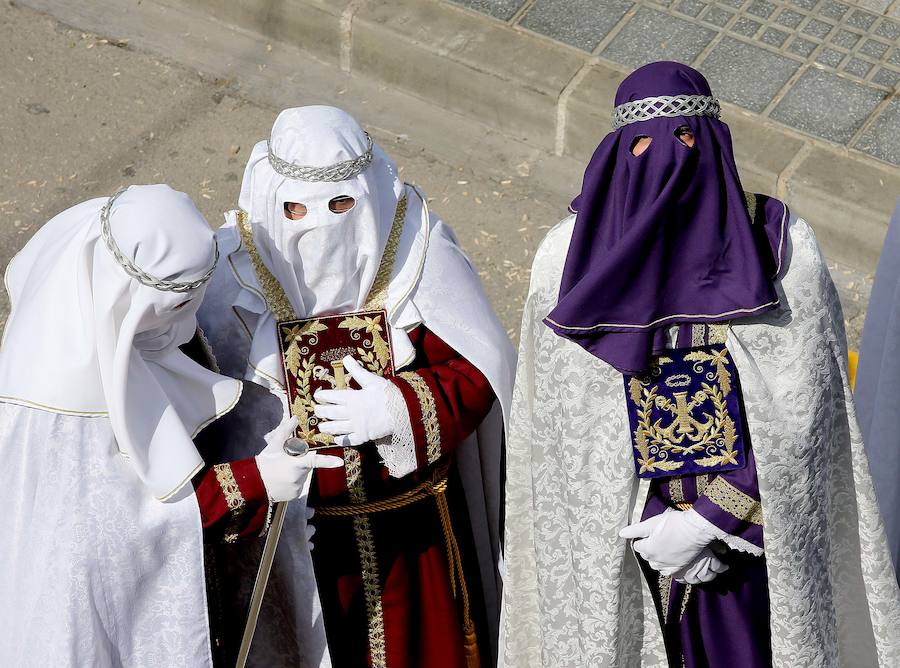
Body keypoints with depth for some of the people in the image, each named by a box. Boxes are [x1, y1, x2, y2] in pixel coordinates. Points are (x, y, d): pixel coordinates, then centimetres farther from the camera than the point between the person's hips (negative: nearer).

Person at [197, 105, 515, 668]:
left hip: (415, 516, 0)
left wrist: (400, 407, -25)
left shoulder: (416, 247, -14)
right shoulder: (237, 266, -14)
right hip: (299, 524, 0)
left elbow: (476, 371, -10)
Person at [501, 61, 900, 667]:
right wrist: (650, 529, -12)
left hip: (752, 530, 0)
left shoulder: (780, 247, -10)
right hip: (618, 541, 1)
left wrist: (709, 520, -15)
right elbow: (563, 426, -6)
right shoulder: (570, 257, -8)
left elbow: (802, 413, -10)